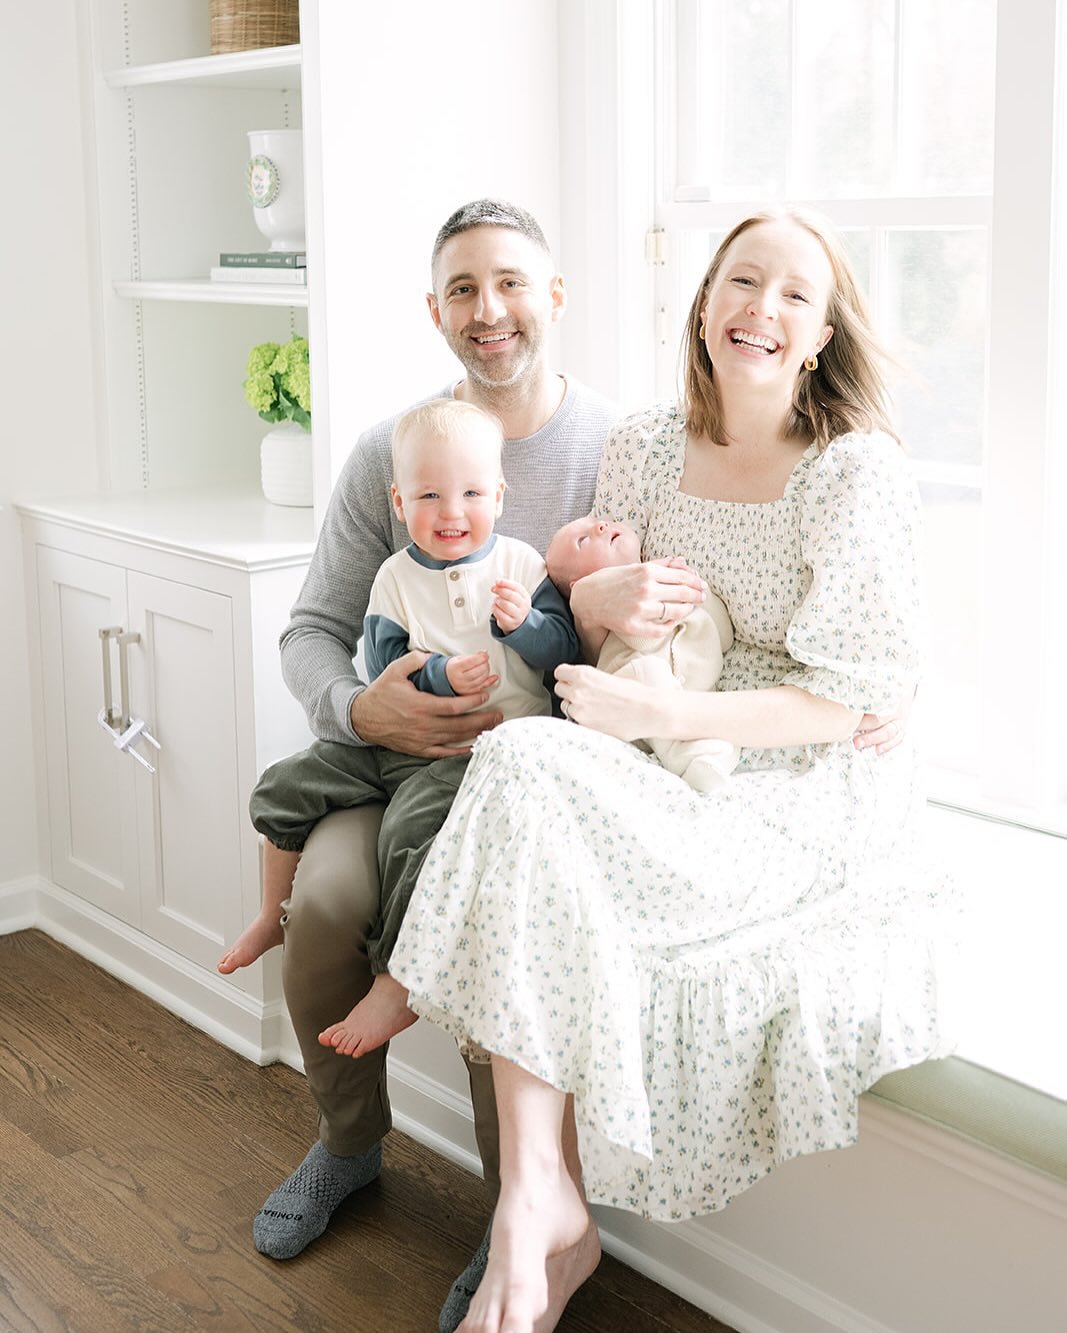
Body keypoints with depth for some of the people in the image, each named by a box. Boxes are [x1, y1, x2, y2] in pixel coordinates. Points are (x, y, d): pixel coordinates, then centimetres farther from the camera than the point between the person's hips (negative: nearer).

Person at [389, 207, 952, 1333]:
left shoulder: (857, 471, -9)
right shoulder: (644, 447, 8)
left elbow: (845, 699, -12)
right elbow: (590, 636, 16)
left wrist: (660, 714, -20)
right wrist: (598, 597, -9)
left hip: (813, 794, -5)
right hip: (674, 776, 5)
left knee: (530, 780, -28)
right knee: (523, 760, -27)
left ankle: (539, 1205, -17)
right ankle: (539, 1201, -26)